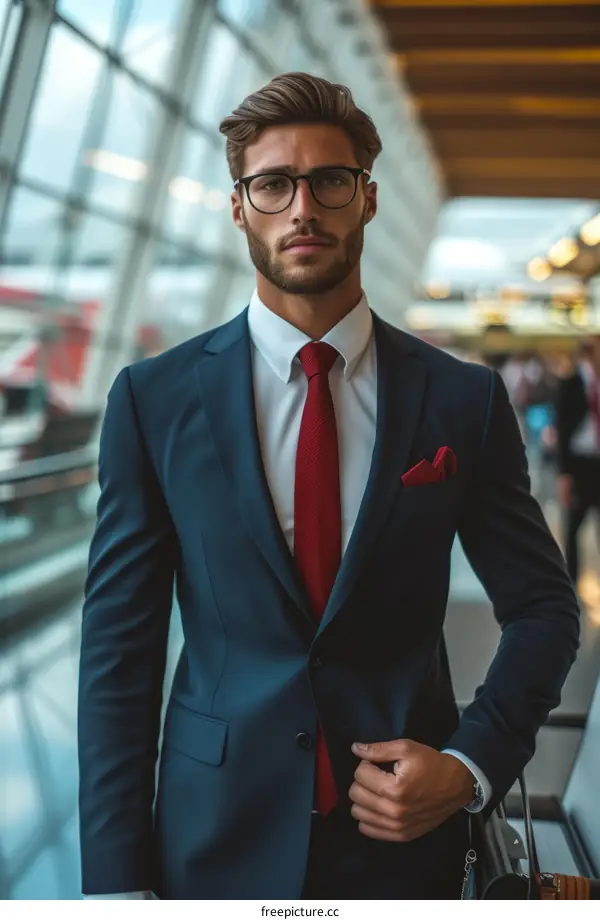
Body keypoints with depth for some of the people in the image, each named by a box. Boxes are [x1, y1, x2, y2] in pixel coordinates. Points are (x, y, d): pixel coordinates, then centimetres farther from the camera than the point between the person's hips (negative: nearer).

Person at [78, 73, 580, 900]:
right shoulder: (153, 398, -5)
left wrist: (471, 765, -9)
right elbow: (120, 644, -5)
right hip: (216, 840, 0)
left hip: (407, 835, 1)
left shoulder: (465, 399, -3)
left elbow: (543, 607, 5)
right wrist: (120, 878, -8)